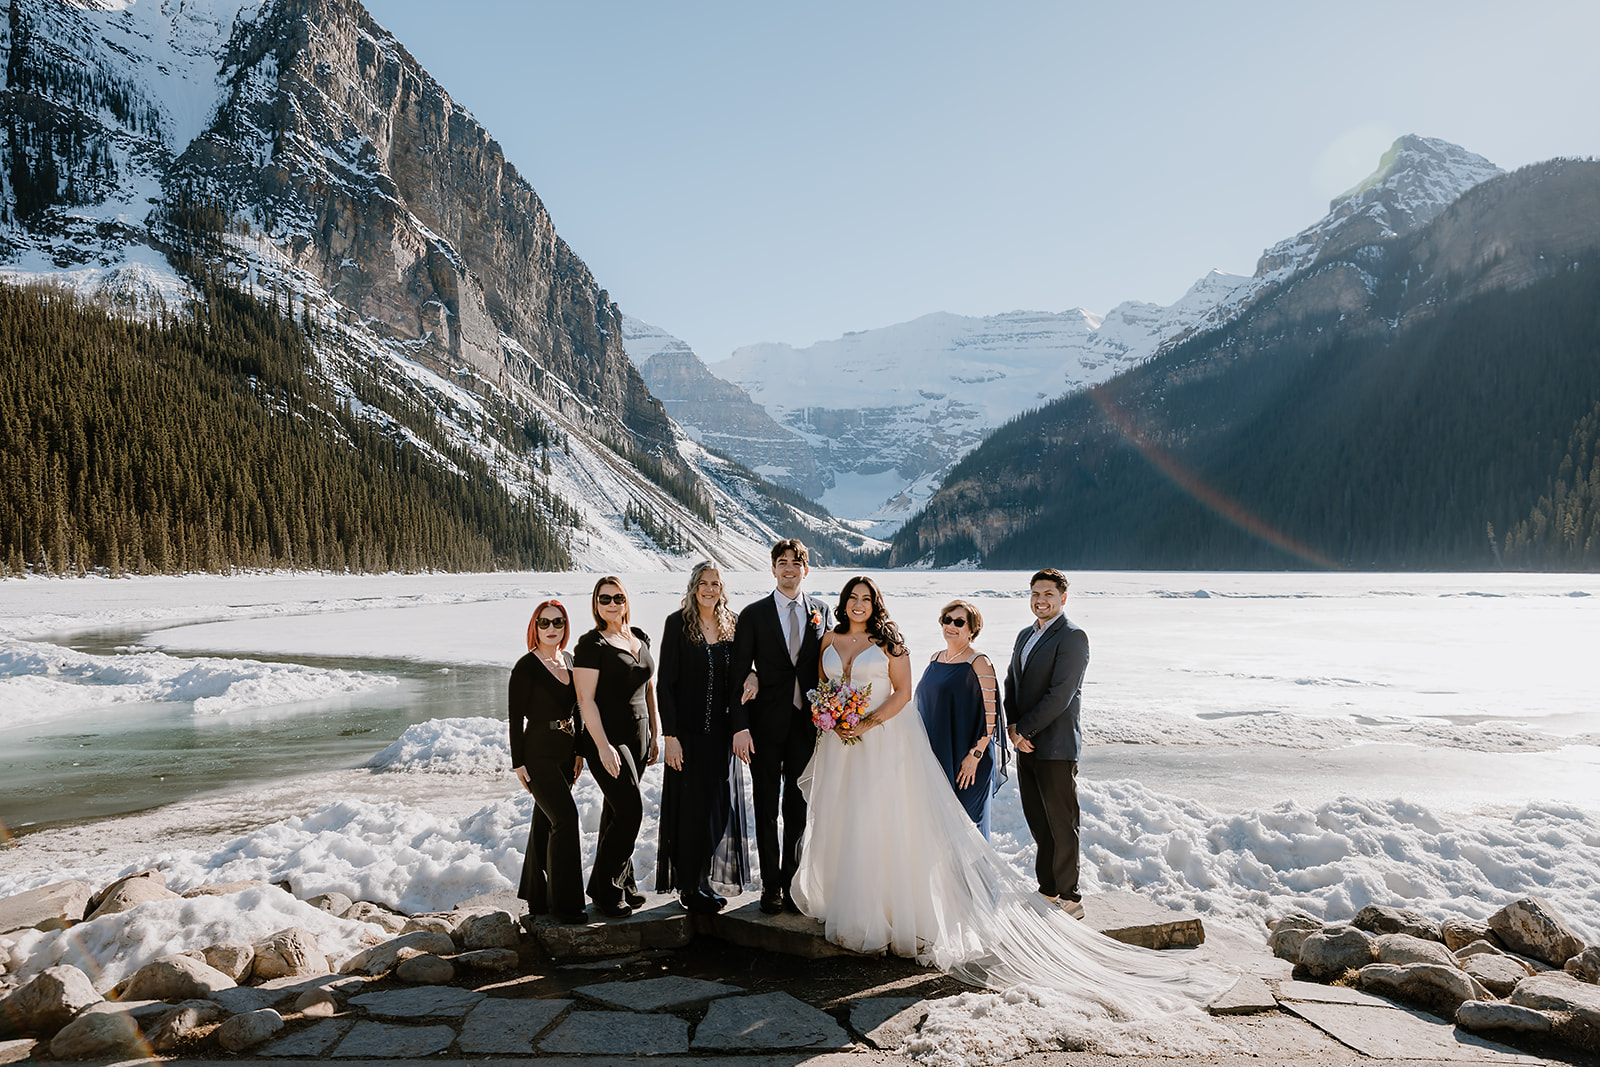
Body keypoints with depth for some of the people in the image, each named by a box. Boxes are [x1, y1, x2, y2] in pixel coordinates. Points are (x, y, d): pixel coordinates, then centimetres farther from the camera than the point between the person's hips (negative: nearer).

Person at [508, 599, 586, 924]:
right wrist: (518, 763, -12)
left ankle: (536, 897, 24)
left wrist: (579, 751, 14)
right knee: (565, 818, -13)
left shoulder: (568, 661, 10)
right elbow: (515, 717, -10)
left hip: (565, 752, 7)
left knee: (545, 821, 13)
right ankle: (563, 903, -5)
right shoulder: (526, 667, -10)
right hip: (539, 753, -7)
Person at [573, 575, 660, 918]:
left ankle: (621, 884, 23)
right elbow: (586, 699, -13)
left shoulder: (641, 638, 12)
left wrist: (655, 734, 16)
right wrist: (603, 746, -19)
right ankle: (606, 892, 2)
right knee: (630, 810, -11)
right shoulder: (591, 644, -9)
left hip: (638, 737, 6)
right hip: (607, 738, -6)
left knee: (616, 812, 13)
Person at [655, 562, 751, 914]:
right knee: (691, 808, 2)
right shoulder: (678, 623, -8)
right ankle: (689, 888, 15)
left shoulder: (731, 624, 5)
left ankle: (705, 881, 26)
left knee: (718, 807, 11)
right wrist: (669, 735, -15)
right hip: (688, 732, -5)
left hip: (721, 733, 5)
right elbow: (665, 683, -10)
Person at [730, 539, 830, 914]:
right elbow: (739, 673, -3)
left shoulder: (822, 610, 6)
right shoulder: (753, 614, -1)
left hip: (807, 723, 2)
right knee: (767, 808, 6)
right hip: (766, 725, -2)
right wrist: (740, 726, -11)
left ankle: (792, 883, 23)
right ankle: (771, 886, 18)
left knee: (799, 808, 10)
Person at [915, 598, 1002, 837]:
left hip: (964, 758, -6)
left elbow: (990, 716, -13)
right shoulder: (935, 660, 10)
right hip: (933, 754, 6)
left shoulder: (979, 663, -10)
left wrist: (975, 756, -18)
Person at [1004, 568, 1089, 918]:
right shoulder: (1025, 635, 15)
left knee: (1062, 826, 1)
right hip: (1026, 745, 8)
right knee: (1038, 823, 14)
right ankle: (1048, 891, 27)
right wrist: (1014, 728, -2)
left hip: (1055, 746, -7)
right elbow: (1011, 683, 13)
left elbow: (1060, 694, -18)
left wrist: (1024, 729, -14)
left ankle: (1069, 899, 12)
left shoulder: (1072, 637, -11)